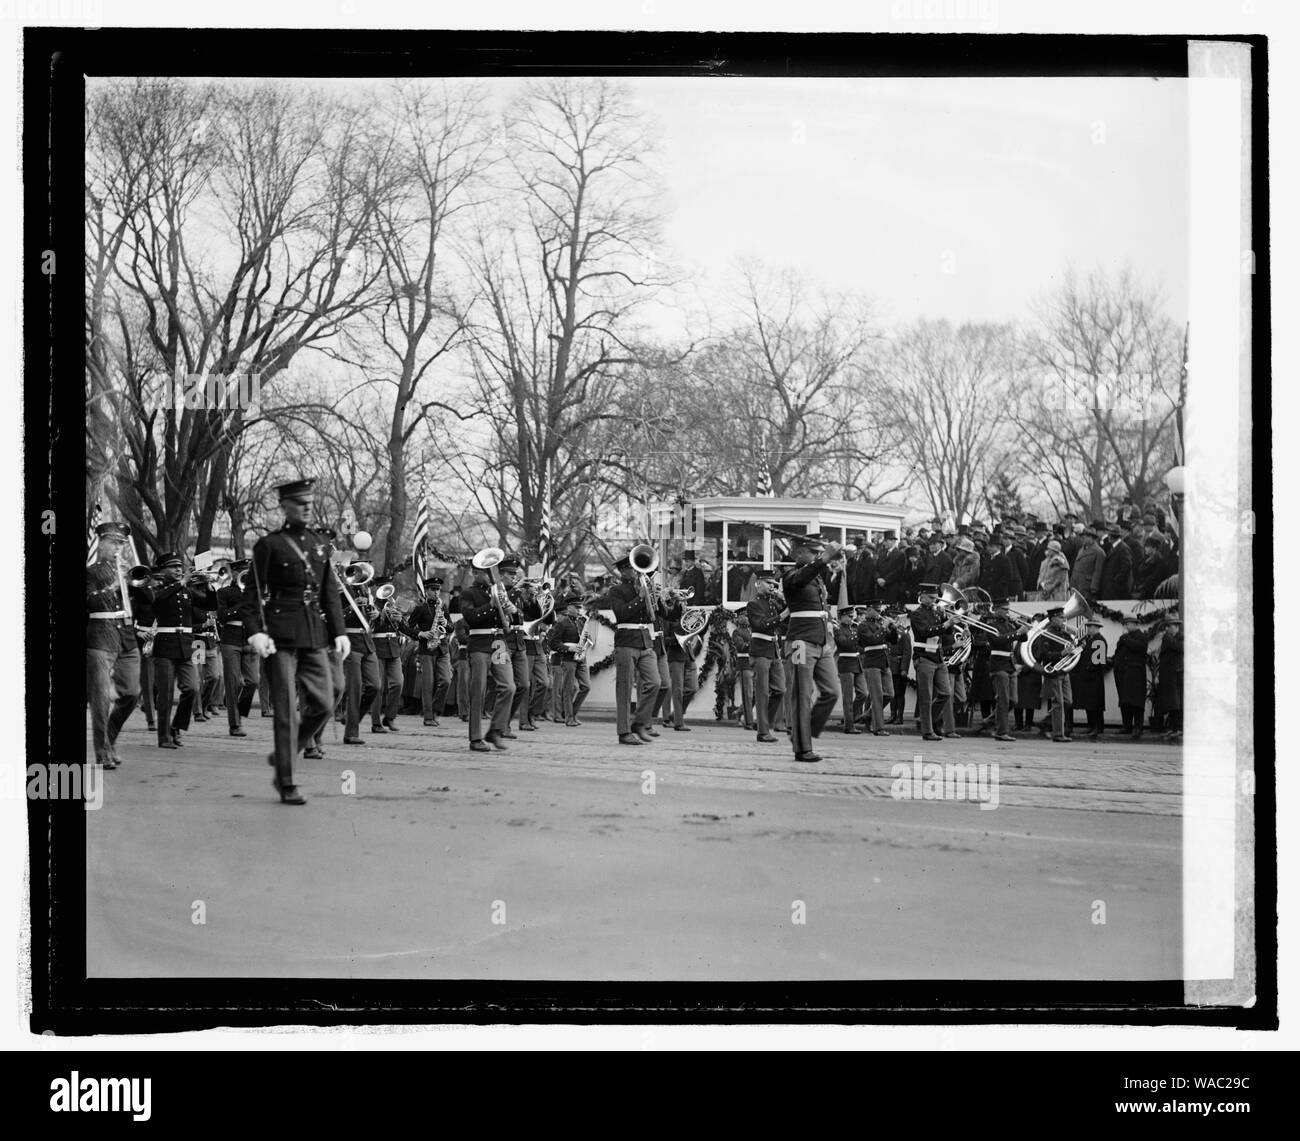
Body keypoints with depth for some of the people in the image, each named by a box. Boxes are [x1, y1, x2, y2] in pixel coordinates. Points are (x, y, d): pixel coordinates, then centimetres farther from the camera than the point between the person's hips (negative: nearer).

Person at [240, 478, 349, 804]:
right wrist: (255, 632, -17)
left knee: (323, 703, 2)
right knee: (286, 710, -5)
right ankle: (286, 784, 1)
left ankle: (282, 756, 22)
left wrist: (339, 632, 8)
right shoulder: (269, 545, -1)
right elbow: (252, 592, -6)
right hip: (281, 636, -5)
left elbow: (331, 592, 16)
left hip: (314, 635, 6)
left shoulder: (320, 545, 15)